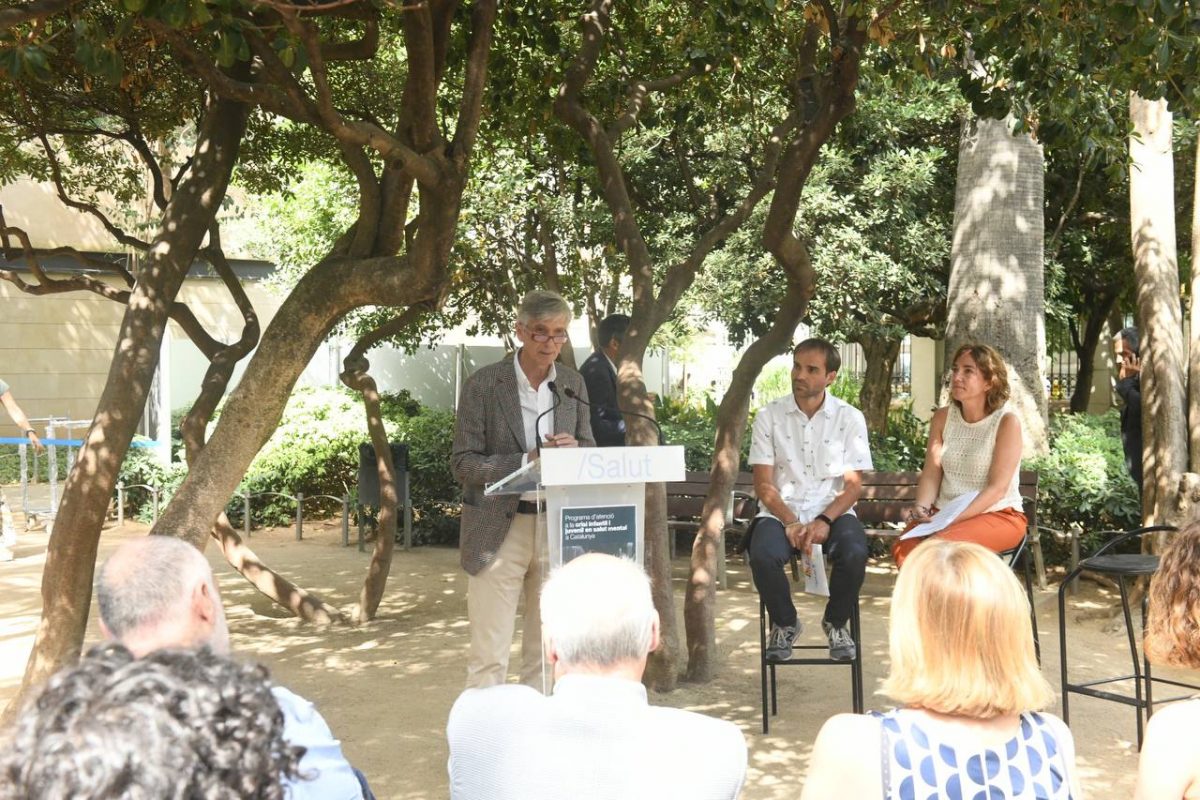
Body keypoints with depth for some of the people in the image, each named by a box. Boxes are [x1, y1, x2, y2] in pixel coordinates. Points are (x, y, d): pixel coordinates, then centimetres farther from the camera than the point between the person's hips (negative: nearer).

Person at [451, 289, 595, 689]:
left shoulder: (572, 384, 6)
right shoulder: (483, 385, -7)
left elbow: (590, 451, 13)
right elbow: (463, 463, -8)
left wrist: (574, 450, -11)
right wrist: (525, 461, -21)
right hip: (499, 529, -4)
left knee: (547, 654, 11)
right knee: (489, 657, -3)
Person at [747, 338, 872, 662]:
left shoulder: (850, 418, 3)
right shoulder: (769, 416, 3)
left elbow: (853, 484, -1)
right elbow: (763, 483, 0)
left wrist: (825, 520, -18)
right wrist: (790, 523, -16)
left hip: (832, 511, 0)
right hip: (781, 512, 0)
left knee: (855, 553, -32)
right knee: (762, 556, -31)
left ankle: (836, 622, 0)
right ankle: (784, 622, 0)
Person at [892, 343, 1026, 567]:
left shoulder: (1007, 421, -9)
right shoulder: (942, 417, 7)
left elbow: (998, 487, -14)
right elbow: (931, 474, 3)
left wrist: (954, 519, -23)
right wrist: (921, 508, -17)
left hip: (999, 516, -4)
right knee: (904, 548, -26)